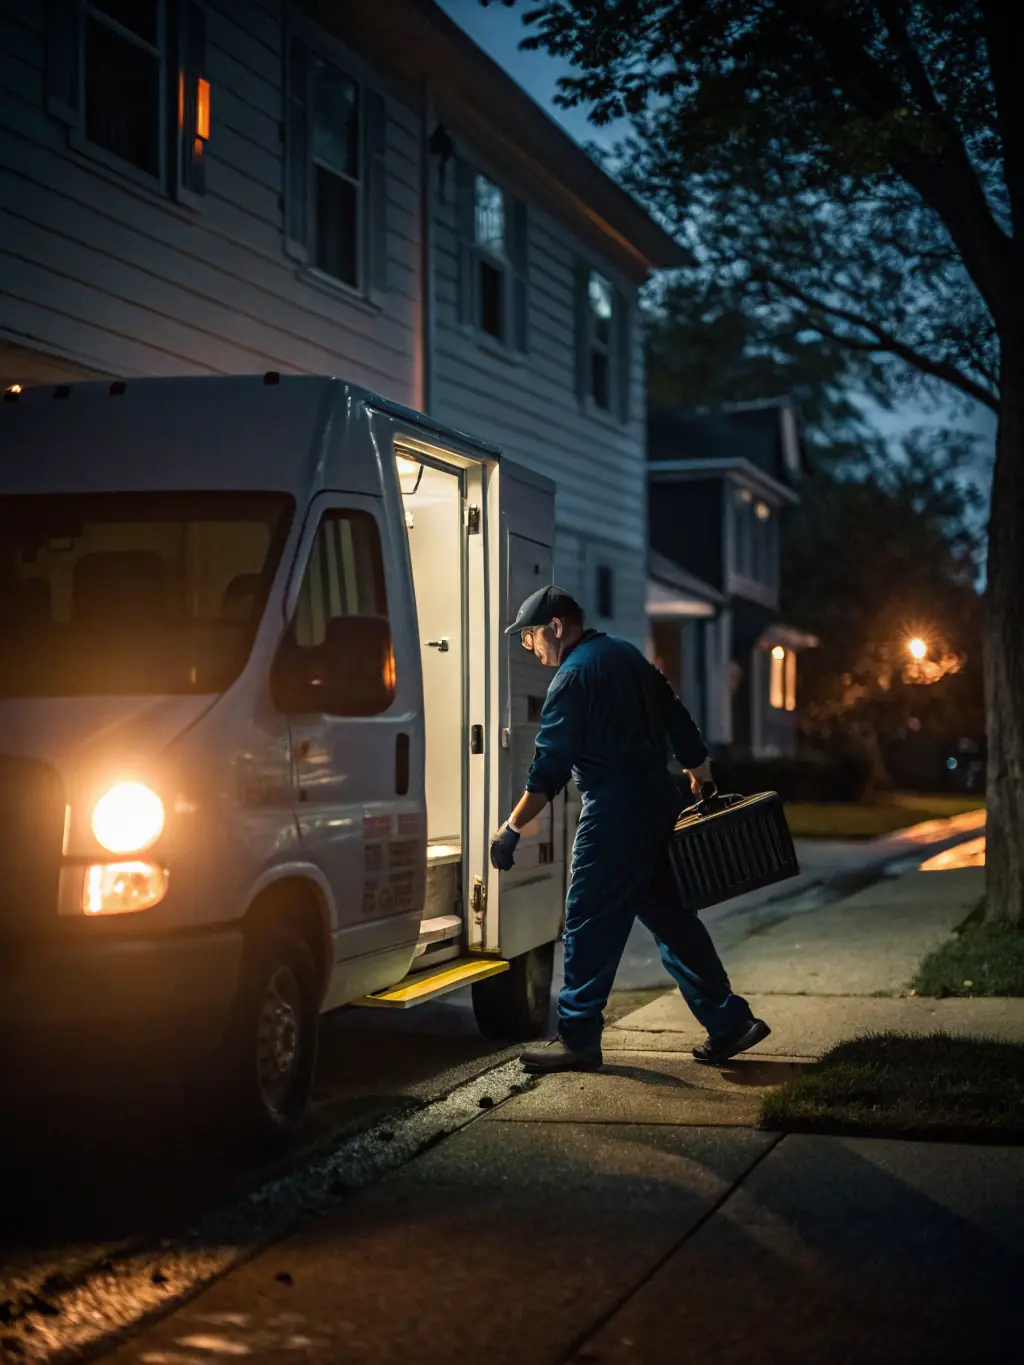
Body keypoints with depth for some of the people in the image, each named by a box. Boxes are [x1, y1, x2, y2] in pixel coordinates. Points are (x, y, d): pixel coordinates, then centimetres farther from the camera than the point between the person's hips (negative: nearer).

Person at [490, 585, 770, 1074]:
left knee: (590, 923, -2)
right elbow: (677, 718, 19)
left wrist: (512, 828, -12)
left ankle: (578, 1038, 2)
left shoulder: (573, 676, -11)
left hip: (614, 812, -9)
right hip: (659, 797, 9)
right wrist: (700, 775, 28)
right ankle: (730, 1024, 15)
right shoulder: (626, 654, 15)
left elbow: (550, 767, -15)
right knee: (669, 915, 13)